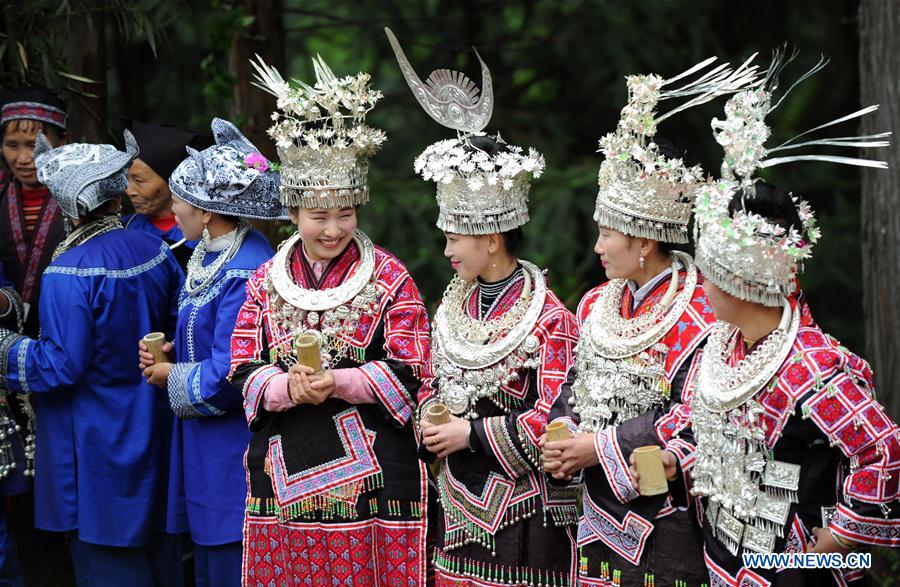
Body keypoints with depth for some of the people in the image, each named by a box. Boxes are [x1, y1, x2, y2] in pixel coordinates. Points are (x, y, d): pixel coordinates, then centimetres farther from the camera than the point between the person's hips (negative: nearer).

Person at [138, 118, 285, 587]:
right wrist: (171, 351, 3)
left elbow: (227, 380, -25)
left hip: (234, 456, -10)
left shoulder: (244, 276, -23)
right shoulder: (209, 255, 9)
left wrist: (171, 377, -9)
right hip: (204, 457, 10)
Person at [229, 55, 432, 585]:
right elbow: (244, 371, 6)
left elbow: (409, 373, -6)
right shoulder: (266, 281, 9)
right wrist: (287, 386, -14)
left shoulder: (389, 278, -1)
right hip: (284, 475, 3)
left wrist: (336, 384, -17)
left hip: (370, 476, -3)